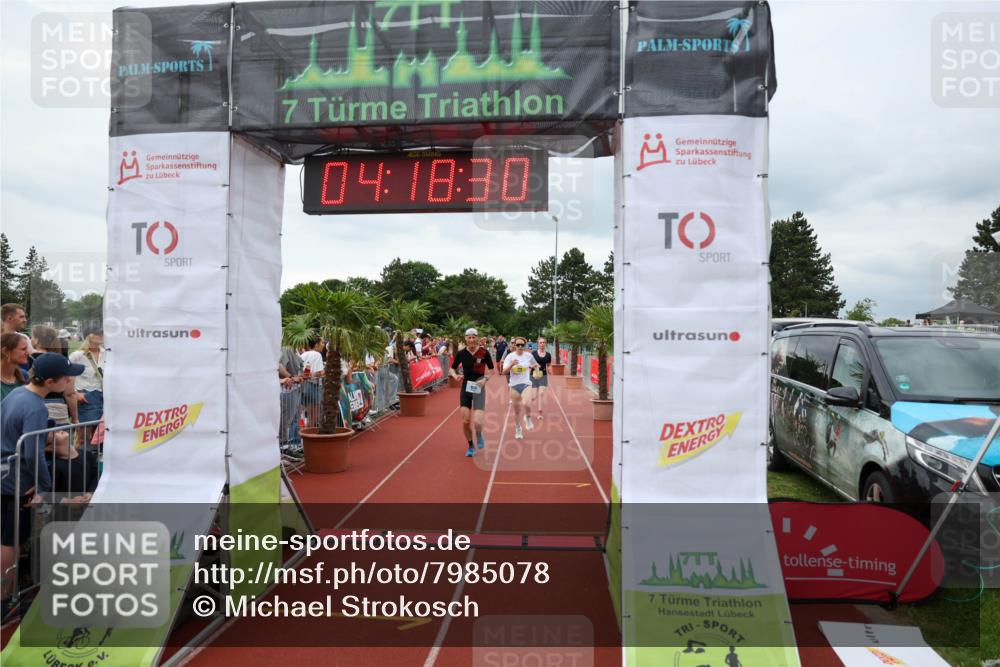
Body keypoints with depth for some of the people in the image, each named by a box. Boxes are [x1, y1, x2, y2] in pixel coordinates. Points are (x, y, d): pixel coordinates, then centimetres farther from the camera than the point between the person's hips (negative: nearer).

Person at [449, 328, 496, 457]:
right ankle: (471, 446, 25)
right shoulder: (461, 353, -2)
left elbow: (493, 371, -1)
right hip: (465, 388, 3)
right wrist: (455, 375, -15)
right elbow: (451, 369, 7)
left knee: (477, 421, -14)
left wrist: (485, 379, -18)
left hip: (478, 388, -2)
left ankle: (479, 436, 22)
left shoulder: (484, 352, -8)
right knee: (465, 421, 1)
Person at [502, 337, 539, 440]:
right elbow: (504, 372, -10)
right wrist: (511, 365, -25)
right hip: (514, 385, 0)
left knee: (526, 405, -25)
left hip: (526, 384, 0)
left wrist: (533, 366, -2)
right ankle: (518, 430, 27)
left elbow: (536, 365, 20)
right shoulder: (510, 356, -4)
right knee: (517, 410, 8)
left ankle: (528, 418, 7)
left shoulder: (528, 355, 0)